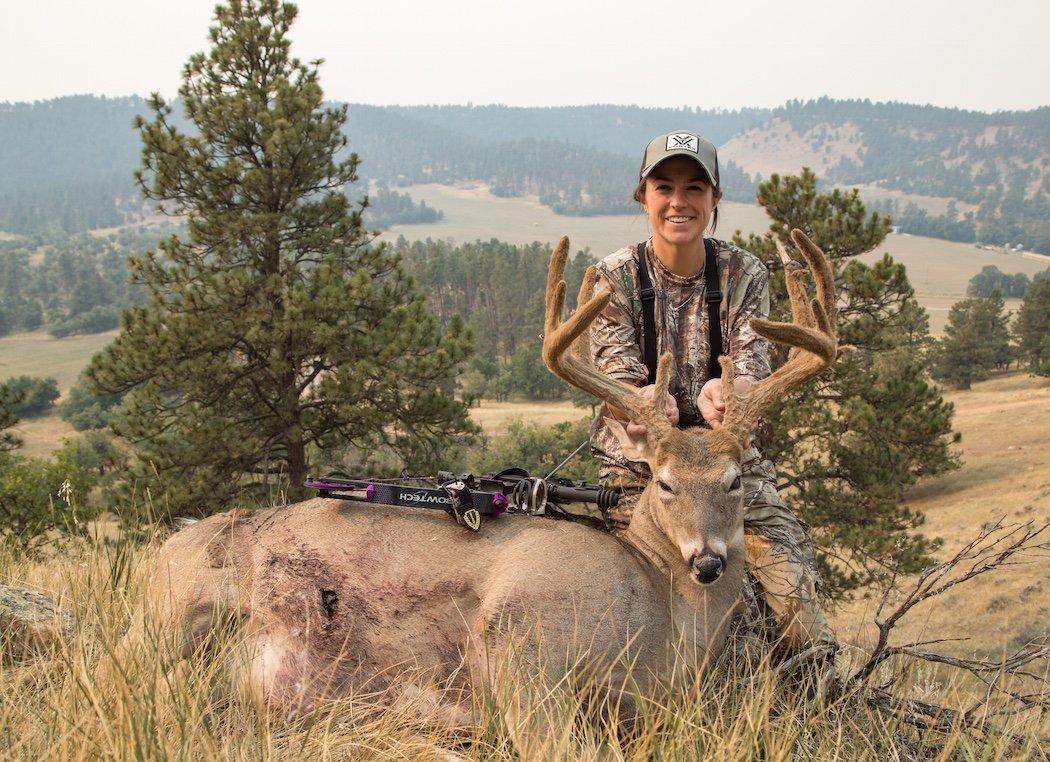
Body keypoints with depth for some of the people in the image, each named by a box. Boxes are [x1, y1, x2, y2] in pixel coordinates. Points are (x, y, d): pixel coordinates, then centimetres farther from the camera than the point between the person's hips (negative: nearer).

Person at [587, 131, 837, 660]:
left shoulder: (744, 274, 1)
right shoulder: (615, 277, -3)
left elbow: (753, 368, -11)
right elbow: (617, 376, -12)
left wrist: (723, 394, -37)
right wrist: (645, 402, -38)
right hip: (639, 466, -1)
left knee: (807, 637, -11)